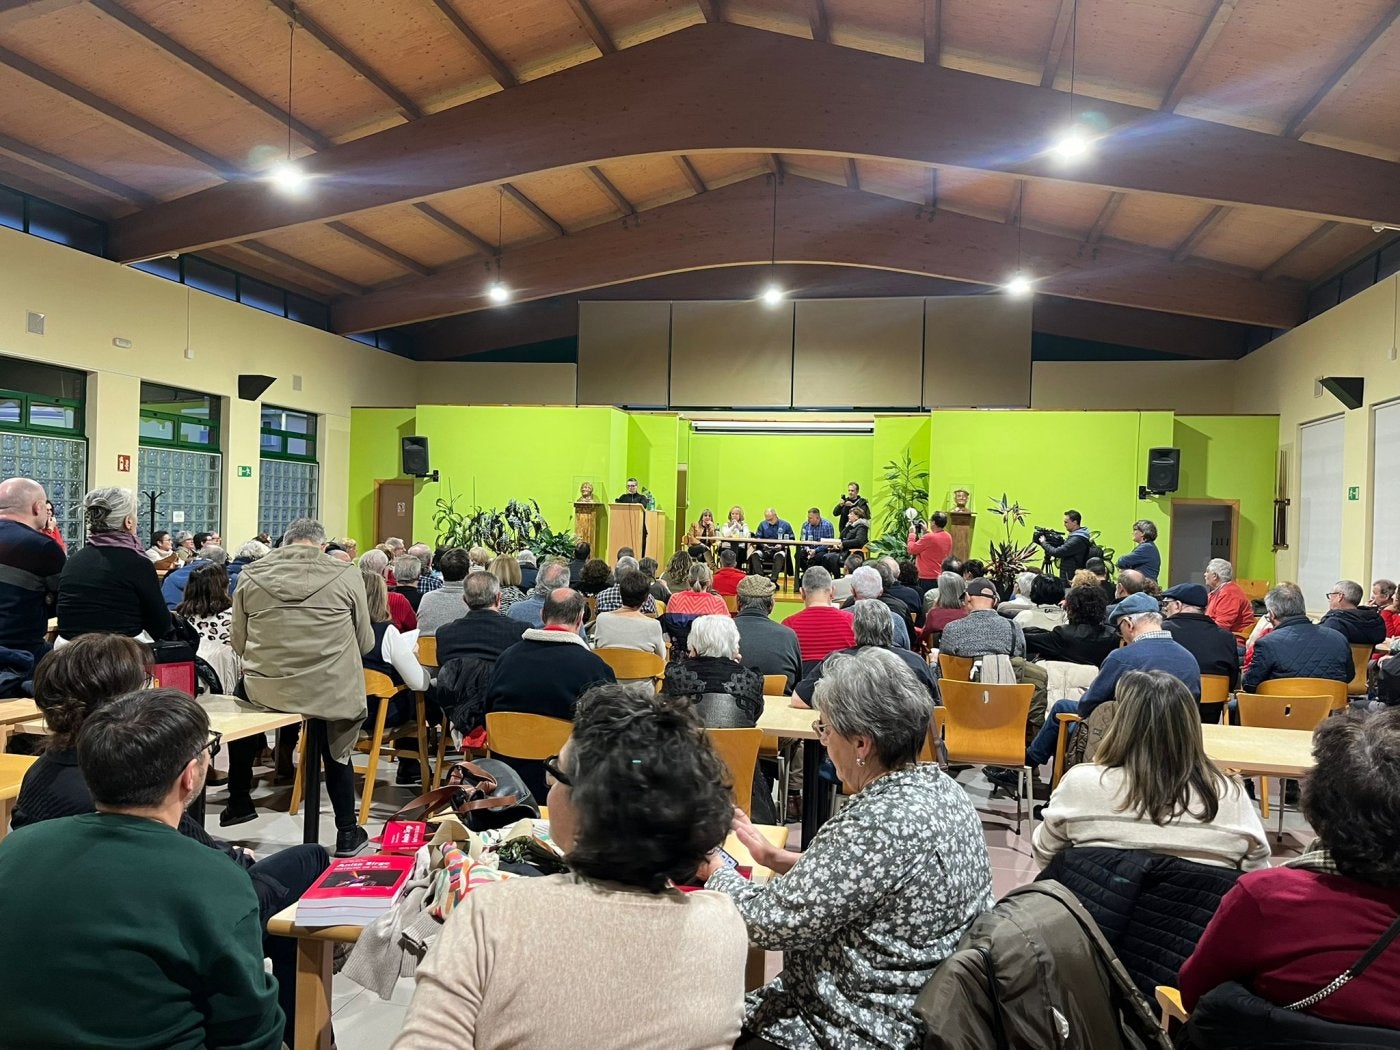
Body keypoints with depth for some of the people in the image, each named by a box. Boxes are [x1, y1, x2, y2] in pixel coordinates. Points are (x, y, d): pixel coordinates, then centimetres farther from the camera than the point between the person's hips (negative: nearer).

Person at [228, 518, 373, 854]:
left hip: (264, 688, 2)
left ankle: (239, 803, 43)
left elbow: (238, 642, 7)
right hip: (330, 693, -1)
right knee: (335, 752, 24)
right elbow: (365, 642, 2)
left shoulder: (251, 575, -1)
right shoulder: (347, 575, -6)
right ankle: (347, 833, 30)